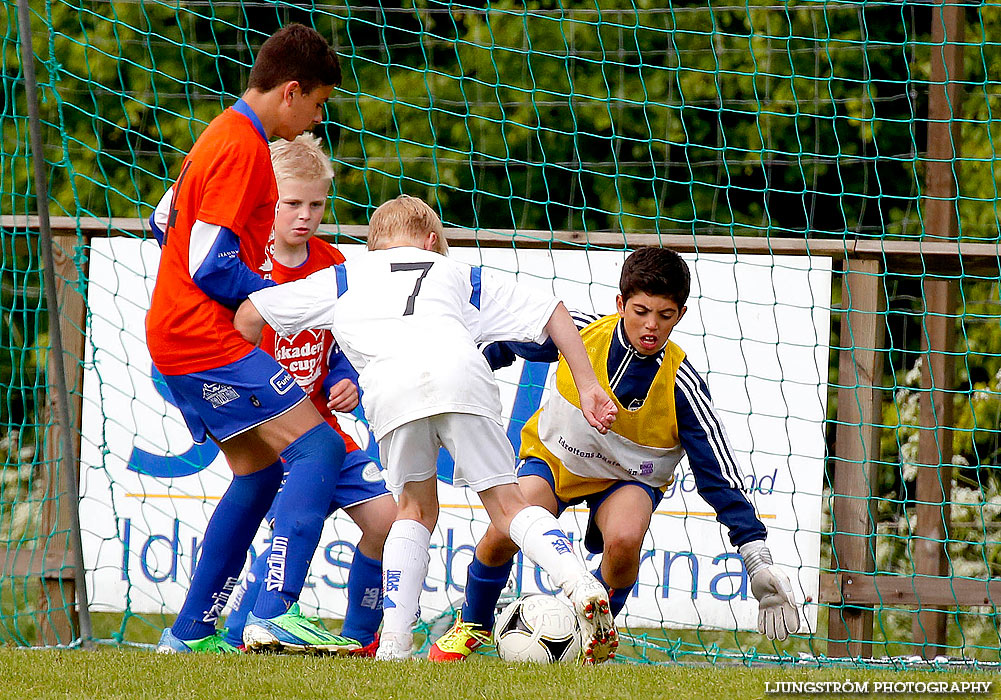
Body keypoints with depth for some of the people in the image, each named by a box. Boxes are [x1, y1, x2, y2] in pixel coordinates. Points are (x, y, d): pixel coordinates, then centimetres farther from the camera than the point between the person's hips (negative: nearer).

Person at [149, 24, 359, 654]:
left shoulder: (223, 137, 16)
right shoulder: (243, 149, -16)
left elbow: (165, 220, 26)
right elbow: (211, 266, -19)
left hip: (176, 335, 10)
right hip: (206, 340, -10)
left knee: (258, 471, 15)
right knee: (317, 448, -16)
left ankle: (192, 631, 15)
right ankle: (278, 609, -27)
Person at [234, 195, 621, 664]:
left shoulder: (342, 278, 37)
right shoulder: (456, 274, 39)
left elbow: (249, 314, 35)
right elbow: (553, 313, 36)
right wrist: (587, 388, 33)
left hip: (391, 385, 0)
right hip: (460, 372, 0)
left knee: (416, 508, 17)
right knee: (505, 503, 5)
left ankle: (395, 641, 3)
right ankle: (580, 586, -19)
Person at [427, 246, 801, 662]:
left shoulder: (681, 386, -25)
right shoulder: (581, 332, -22)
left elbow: (719, 475, -24)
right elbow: (508, 343, 1)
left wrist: (757, 560, -30)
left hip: (628, 480, -1)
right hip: (554, 457, 1)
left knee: (624, 540, -33)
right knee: (503, 536, -23)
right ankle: (473, 625, 9)